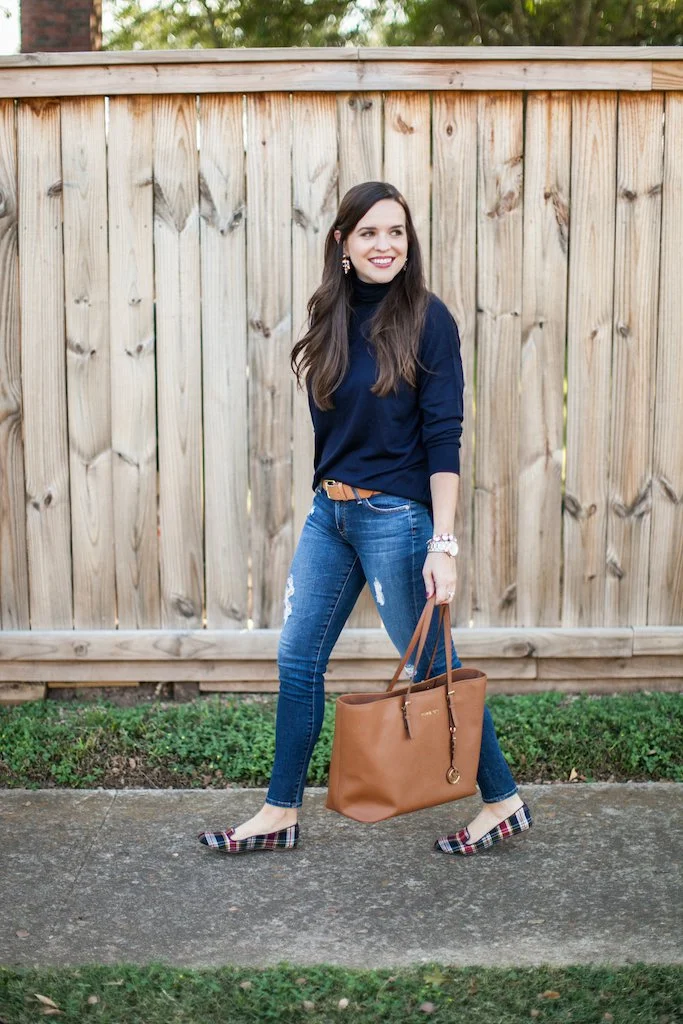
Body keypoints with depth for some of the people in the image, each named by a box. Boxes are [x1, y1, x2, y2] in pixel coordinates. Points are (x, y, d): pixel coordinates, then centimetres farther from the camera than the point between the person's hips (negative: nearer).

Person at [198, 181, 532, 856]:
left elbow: (444, 438, -15)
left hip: (396, 516, -6)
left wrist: (443, 544, -19)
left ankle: (504, 803, 22)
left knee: (434, 668, 5)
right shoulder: (333, 318, 6)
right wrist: (331, 493, 12)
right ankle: (280, 814, 23)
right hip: (328, 513, 6)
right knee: (297, 660, 9)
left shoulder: (425, 319, -11)